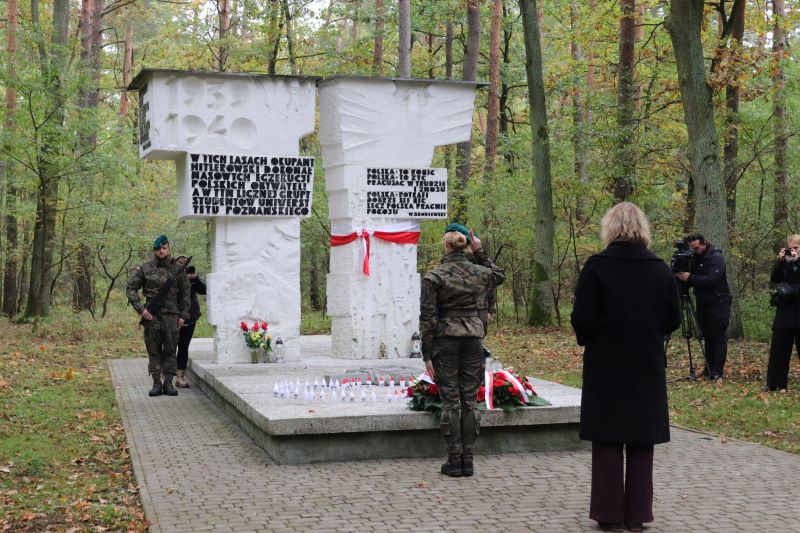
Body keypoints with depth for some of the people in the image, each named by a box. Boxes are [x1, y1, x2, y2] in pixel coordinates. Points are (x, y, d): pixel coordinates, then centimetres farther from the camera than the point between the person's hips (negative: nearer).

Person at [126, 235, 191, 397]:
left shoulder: (177, 269, 6)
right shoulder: (144, 268, 1)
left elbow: (185, 294, 11)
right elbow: (131, 289, 3)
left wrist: (183, 315, 4)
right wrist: (140, 309, -7)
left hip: (171, 316, 1)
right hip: (151, 315, -1)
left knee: (170, 350, 2)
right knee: (154, 350, 2)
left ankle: (168, 383, 7)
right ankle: (156, 383, 7)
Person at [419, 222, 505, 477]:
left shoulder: (434, 277, -6)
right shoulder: (479, 273, 3)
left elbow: (428, 319, -7)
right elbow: (500, 275, 28)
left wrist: (427, 355, -3)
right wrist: (481, 253, 23)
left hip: (446, 341, -3)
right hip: (473, 339, 3)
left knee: (451, 401, 2)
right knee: (470, 399, 8)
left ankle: (454, 460, 4)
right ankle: (468, 459, 11)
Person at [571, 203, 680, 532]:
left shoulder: (596, 267, -12)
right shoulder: (660, 269, -2)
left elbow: (582, 319, -14)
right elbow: (673, 320, 2)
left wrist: (588, 340, 6)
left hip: (606, 366, -3)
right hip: (647, 367, 3)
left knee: (607, 442, 6)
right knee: (641, 443, 11)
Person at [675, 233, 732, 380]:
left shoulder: (716, 258, -13)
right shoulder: (696, 259, 9)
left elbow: (712, 279, -26)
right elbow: (695, 280, 10)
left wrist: (690, 278, -30)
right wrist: (683, 277, -12)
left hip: (718, 303, -7)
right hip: (703, 303, 7)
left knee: (718, 336, -7)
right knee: (707, 336, 8)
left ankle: (718, 371, -6)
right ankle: (709, 368, 13)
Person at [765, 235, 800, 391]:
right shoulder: (785, 263, 10)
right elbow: (774, 279, 0)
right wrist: (780, 261, -10)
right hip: (785, 311, 4)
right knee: (778, 348, 1)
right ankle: (775, 383, 5)